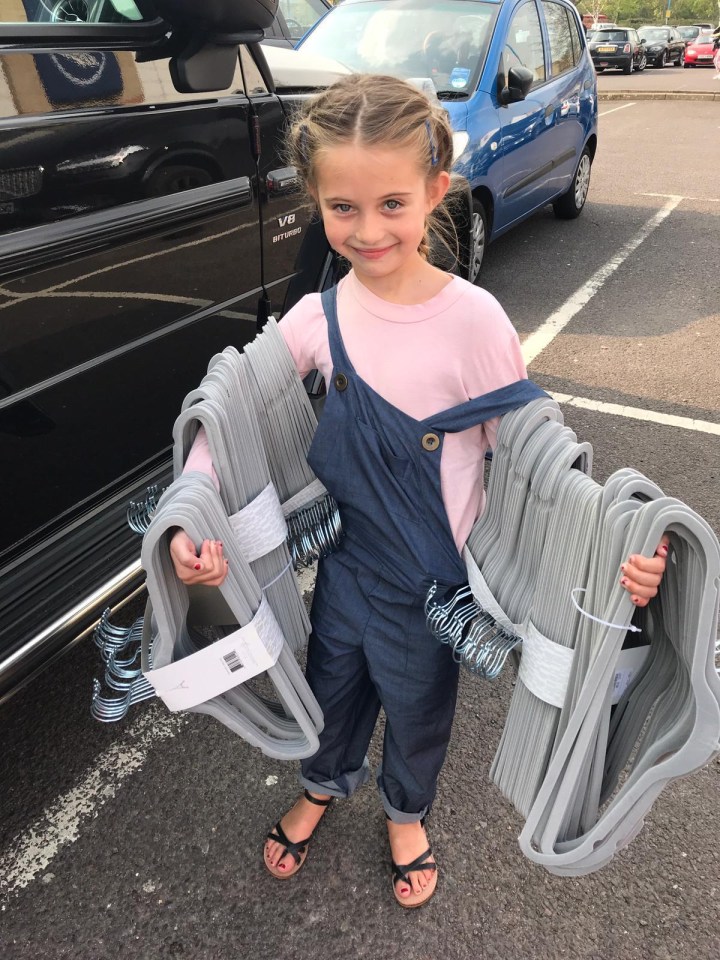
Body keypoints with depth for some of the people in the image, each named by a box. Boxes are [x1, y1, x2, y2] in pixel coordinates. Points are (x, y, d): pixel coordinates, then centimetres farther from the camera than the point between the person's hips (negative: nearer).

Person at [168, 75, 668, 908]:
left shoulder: (473, 321, -22)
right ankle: (323, 786, 61)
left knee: (417, 707, 23)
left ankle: (407, 813, 58)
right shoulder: (320, 319, -11)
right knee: (331, 685, 26)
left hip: (434, 580, -3)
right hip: (346, 558, 3)